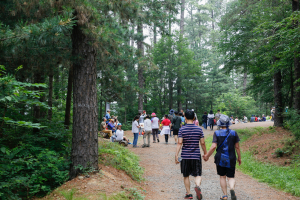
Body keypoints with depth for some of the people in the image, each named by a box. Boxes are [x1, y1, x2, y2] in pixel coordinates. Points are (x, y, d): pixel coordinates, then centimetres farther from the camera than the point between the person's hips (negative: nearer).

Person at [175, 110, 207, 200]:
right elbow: (202, 143, 1)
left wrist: (176, 155, -10)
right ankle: (197, 186, -22)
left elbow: (179, 143, -11)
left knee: (186, 176, 14)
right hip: (196, 156, 0)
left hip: (185, 156, 0)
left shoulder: (182, 129, -5)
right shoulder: (199, 129, 0)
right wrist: (205, 154, 13)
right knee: (197, 175, 7)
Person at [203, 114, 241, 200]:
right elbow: (237, 147, 2)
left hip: (220, 159, -1)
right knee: (231, 177, 8)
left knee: (222, 177, 15)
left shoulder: (216, 133, -7)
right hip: (231, 159, 1)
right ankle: (232, 189, -22)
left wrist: (207, 156, -4)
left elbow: (213, 146, -14)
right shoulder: (234, 133, -1)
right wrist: (239, 157, 13)